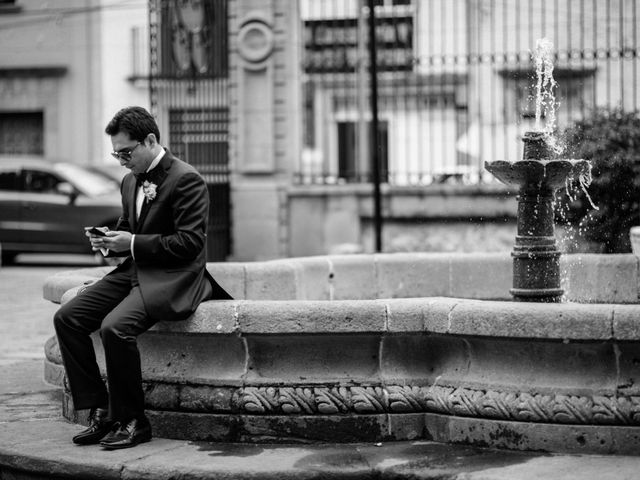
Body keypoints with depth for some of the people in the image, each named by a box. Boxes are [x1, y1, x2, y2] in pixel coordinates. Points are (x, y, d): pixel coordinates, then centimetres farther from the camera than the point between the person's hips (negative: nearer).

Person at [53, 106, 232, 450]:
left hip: (172, 279, -9)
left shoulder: (186, 180, -12)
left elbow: (190, 242, -17)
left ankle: (131, 421, -15)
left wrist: (133, 243, -19)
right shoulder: (130, 181, 16)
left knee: (115, 327, -31)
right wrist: (109, 242, 3)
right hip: (134, 271, 9)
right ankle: (99, 410, -5)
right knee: (67, 317, -8)